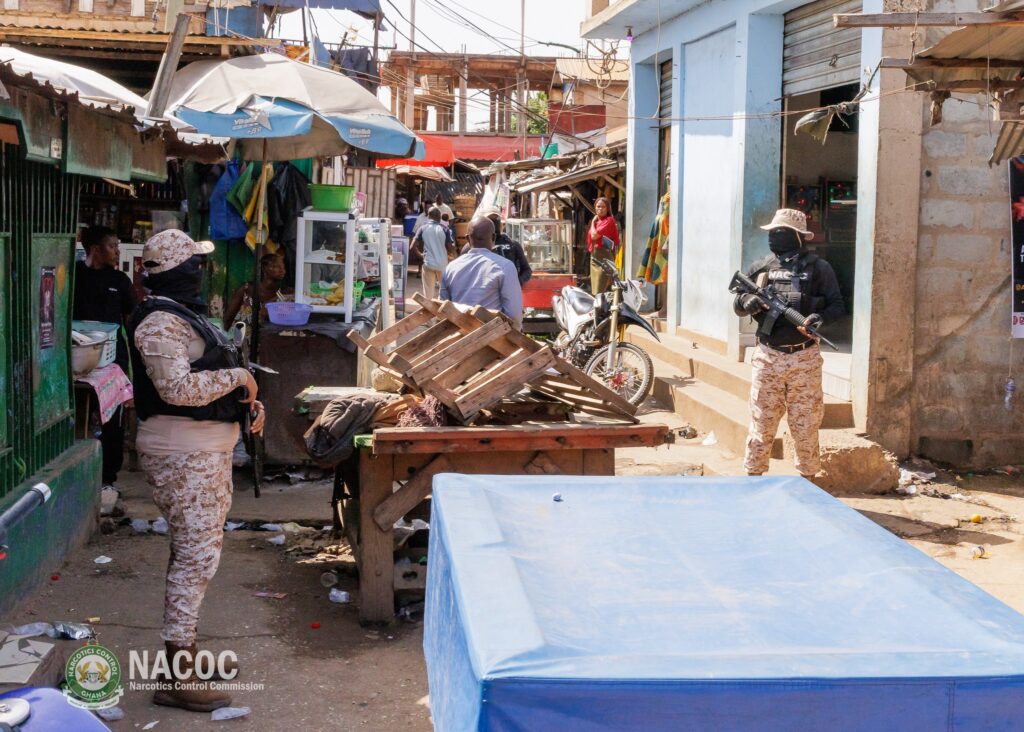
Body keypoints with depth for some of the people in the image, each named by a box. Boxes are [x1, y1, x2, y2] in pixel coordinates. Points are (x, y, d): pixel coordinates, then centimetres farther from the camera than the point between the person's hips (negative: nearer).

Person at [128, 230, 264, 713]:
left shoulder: (184, 313, 17)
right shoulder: (160, 322, -17)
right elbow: (177, 388, -27)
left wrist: (249, 401, 8)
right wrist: (237, 377, -16)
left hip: (208, 448, 11)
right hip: (183, 454, -11)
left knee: (198, 551, 17)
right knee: (196, 556, -10)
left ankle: (186, 651, 29)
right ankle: (178, 679, -6)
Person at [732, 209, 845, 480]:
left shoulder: (818, 268, 0)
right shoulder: (760, 267, 8)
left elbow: (837, 306, 1)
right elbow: (736, 304, 13)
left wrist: (819, 318, -19)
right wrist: (747, 302, -10)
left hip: (804, 359, -2)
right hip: (768, 357, 2)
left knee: (805, 424, 4)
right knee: (761, 422, 5)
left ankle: (808, 477, 15)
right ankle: (753, 475, 13)